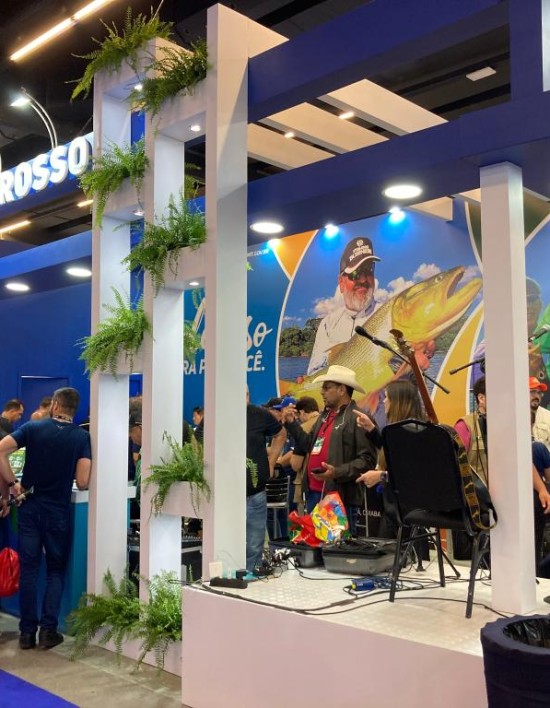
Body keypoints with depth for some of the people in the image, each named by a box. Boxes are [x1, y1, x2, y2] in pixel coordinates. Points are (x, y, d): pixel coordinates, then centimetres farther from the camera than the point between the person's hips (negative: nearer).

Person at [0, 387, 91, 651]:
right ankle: (48, 630, 7)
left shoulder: (32, 428, -3)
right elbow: (83, 483, -12)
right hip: (59, 511, -1)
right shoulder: (82, 437, -6)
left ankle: (27, 631, 13)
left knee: (29, 569, 9)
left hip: (30, 507, 1)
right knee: (56, 570, 12)